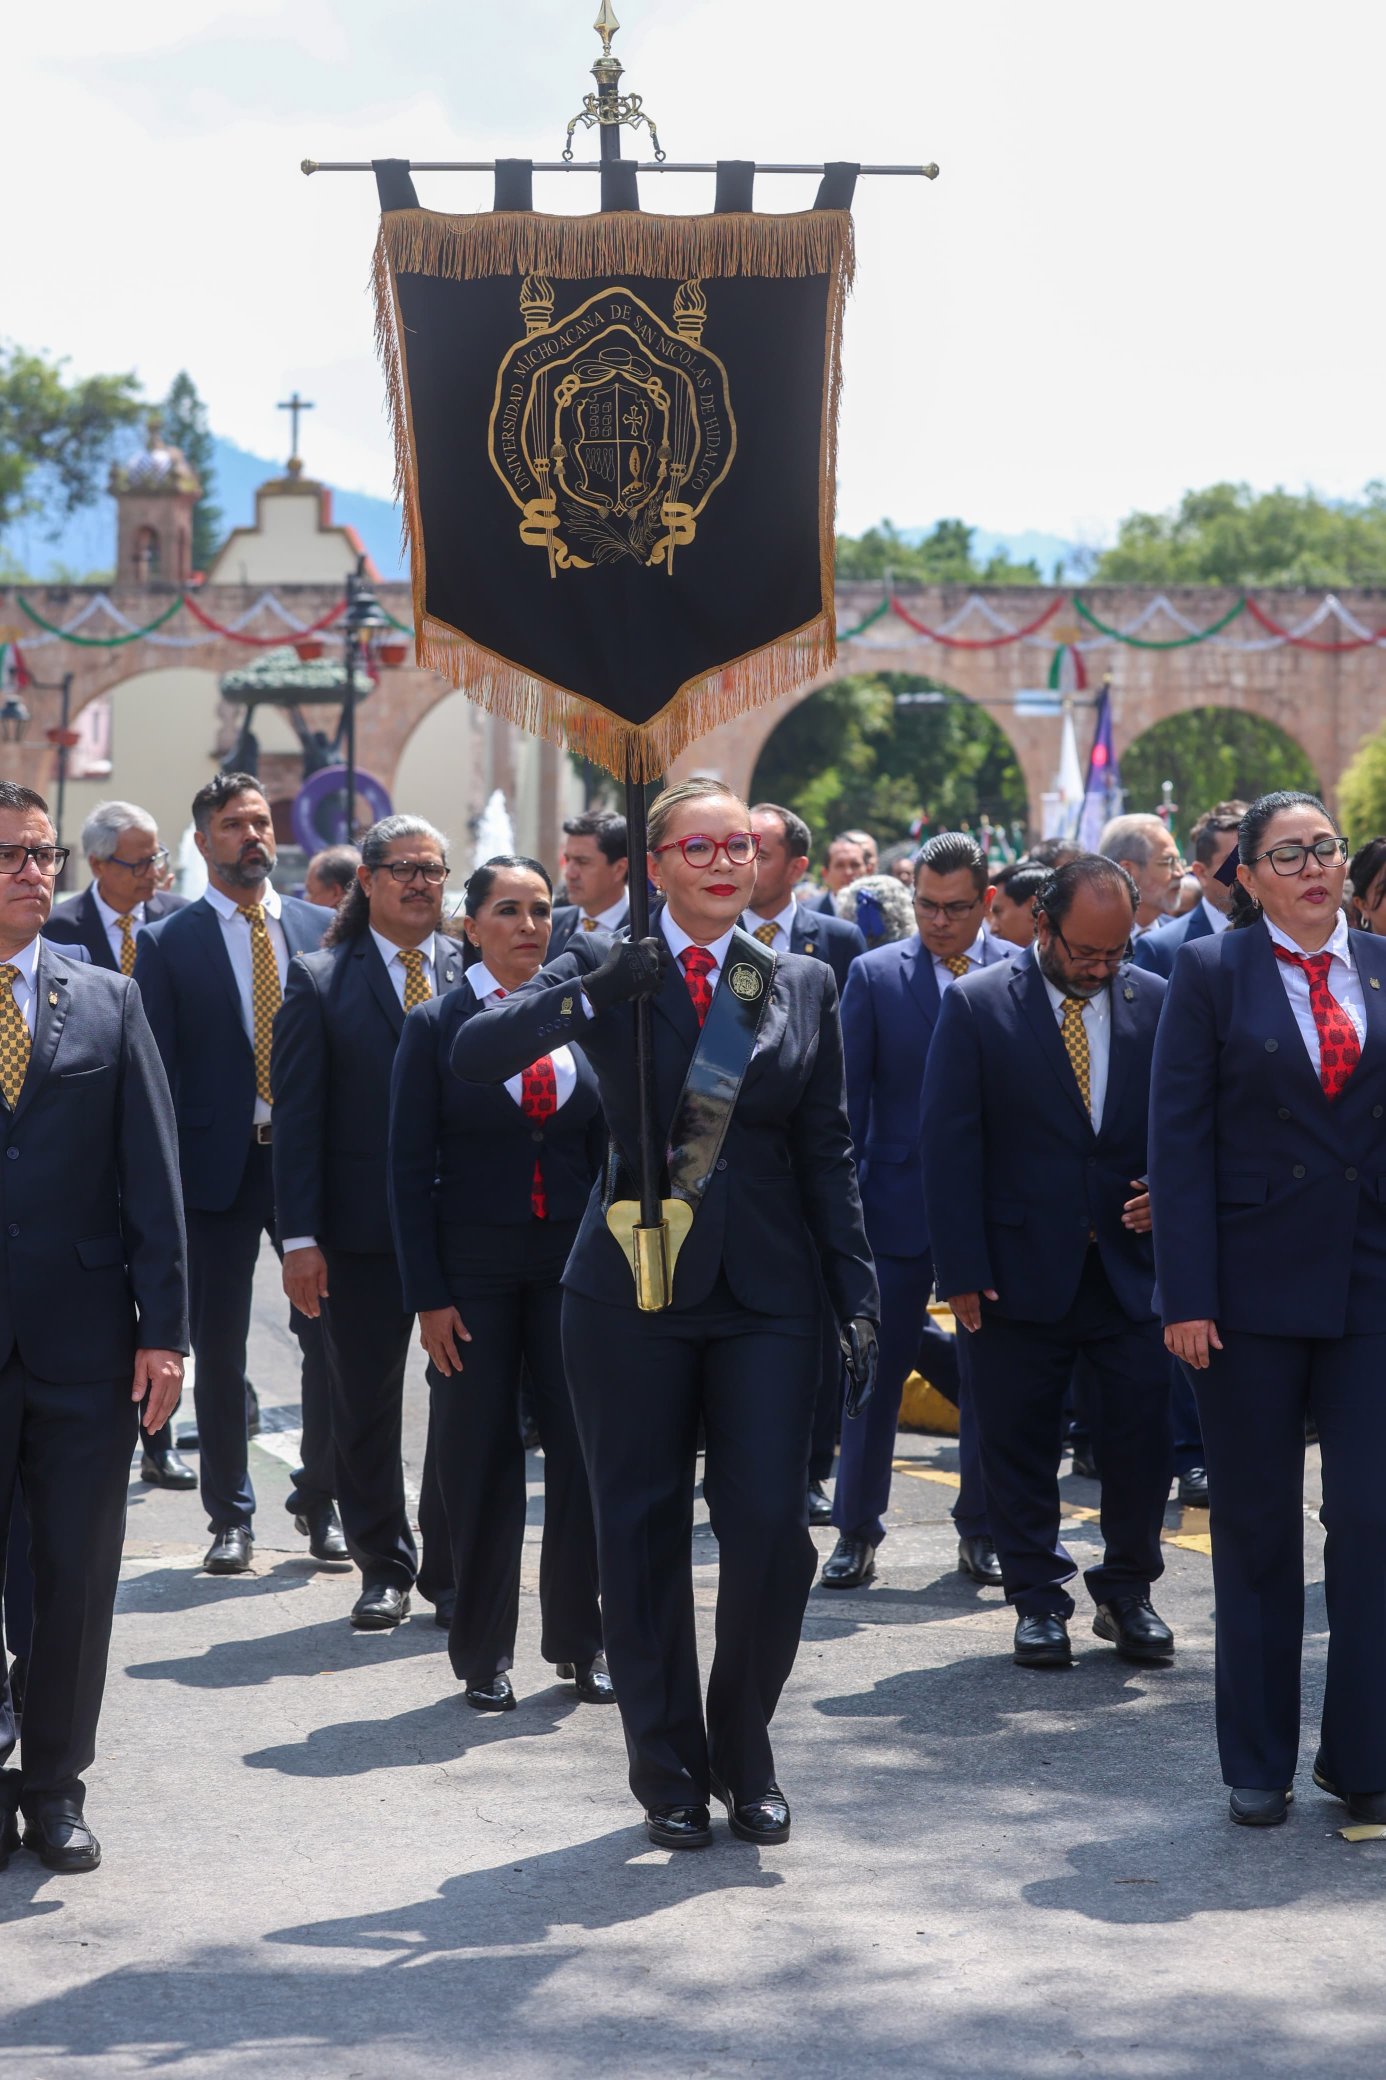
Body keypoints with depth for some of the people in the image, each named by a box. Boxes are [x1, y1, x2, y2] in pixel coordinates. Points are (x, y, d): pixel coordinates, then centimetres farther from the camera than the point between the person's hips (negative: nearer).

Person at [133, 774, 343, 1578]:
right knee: (219, 1350, 5)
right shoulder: (168, 944, 1)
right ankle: (231, 1516, 16)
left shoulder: (324, 930, 7)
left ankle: (321, 1502, 19)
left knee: (330, 1337, 3)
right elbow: (158, 1071, -1)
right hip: (218, 1164, -1)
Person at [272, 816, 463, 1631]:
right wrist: (301, 1236, -9)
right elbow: (298, 1116, -2)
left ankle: (454, 1566, 17)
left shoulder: (478, 973, 4)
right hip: (363, 1229, 0)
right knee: (365, 1409, 8)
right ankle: (385, 1568, 22)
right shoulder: (320, 981, 1)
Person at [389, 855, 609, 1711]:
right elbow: (410, 1168, -3)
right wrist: (428, 1295, -9)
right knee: (483, 1462, 3)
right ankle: (485, 1655, 13)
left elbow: (603, 1151, 10)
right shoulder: (436, 1028, -1)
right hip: (475, 1272, -2)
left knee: (584, 1451, 0)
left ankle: (581, 1640, 14)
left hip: (571, 1266, 2)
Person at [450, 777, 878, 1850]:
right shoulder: (608, 971, 2)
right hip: (631, 1290, -1)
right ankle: (669, 1772, 17)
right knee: (642, 1538, 4)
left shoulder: (804, 986, 8)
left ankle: (745, 1753, 14)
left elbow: (827, 1155, 9)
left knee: (772, 1528, -7)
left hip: (766, 1292, 1)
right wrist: (591, 992, -23)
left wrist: (859, 1293, 3)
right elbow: (474, 1055, -11)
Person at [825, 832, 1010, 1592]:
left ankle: (981, 1531, 19)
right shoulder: (875, 975, 1)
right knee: (878, 1366, 3)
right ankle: (855, 1532, 12)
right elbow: (849, 1097, 1)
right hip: (899, 1203, 0)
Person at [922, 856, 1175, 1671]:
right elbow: (950, 1143, -4)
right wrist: (963, 1269, -9)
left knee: (1143, 1437, 1)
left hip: (1132, 1262, 2)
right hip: (1023, 1269, -2)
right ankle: (1039, 1601, 19)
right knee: (1020, 1447, 6)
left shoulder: (1158, 1004, 5)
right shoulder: (977, 1006, -3)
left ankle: (1128, 1591, 20)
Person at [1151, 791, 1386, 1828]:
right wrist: (1187, 1297, -9)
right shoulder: (1213, 974, 0)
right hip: (1254, 1291, -2)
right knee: (1257, 1532, 7)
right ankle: (1259, 1765, 18)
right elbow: (1179, 1139, -3)